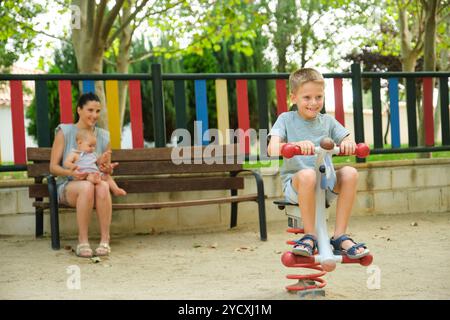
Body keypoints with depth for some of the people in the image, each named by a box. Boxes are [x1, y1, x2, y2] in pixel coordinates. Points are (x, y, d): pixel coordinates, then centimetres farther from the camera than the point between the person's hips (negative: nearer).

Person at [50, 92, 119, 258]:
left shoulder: (104, 136, 12)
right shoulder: (64, 132, 1)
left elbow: (108, 171, 17)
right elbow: (53, 167, -2)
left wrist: (107, 169, -9)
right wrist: (71, 173, -23)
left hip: (96, 182, 2)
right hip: (68, 185, -2)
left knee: (103, 186, -36)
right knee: (87, 186, -38)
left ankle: (105, 240, -32)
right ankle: (82, 241, -32)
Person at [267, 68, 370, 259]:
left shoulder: (327, 121, 14)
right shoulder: (286, 119, 4)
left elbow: (347, 140, 4)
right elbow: (272, 149, -12)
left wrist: (348, 143, -22)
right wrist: (296, 144, -33)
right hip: (295, 184, -3)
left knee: (350, 173, -27)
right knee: (307, 174, -37)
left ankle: (339, 237, -19)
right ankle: (310, 236, -24)